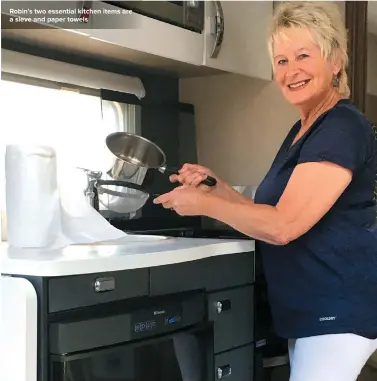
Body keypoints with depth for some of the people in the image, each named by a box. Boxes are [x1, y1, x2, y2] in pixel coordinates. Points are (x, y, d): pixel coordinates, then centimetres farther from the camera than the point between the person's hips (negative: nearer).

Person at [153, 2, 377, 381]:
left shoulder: (342, 127, -18)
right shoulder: (302, 130, 14)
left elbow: (283, 225, -24)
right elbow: (272, 214, 16)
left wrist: (205, 204, -13)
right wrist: (217, 186, 3)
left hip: (338, 308, -10)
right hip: (309, 308, 10)